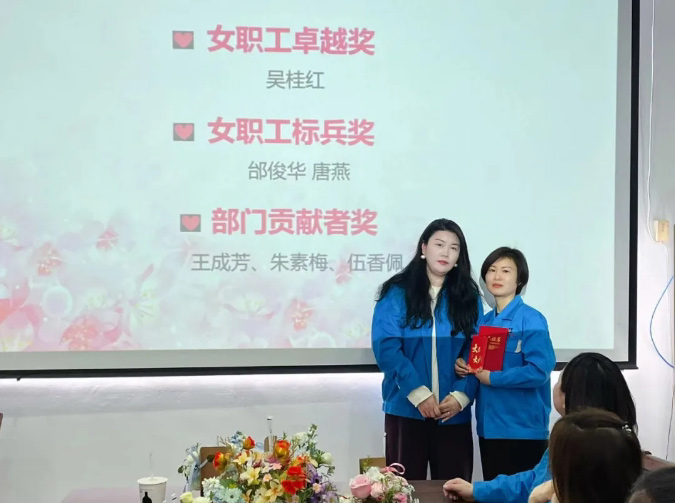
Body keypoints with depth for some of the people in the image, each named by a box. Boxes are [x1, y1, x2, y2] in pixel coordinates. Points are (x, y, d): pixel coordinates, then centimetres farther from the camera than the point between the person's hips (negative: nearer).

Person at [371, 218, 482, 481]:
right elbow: (386, 347, -9)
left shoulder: (469, 297, 9)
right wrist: (418, 393, -16)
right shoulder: (397, 293, 0)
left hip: (454, 413, 2)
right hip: (407, 409, -2)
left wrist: (460, 396, -12)